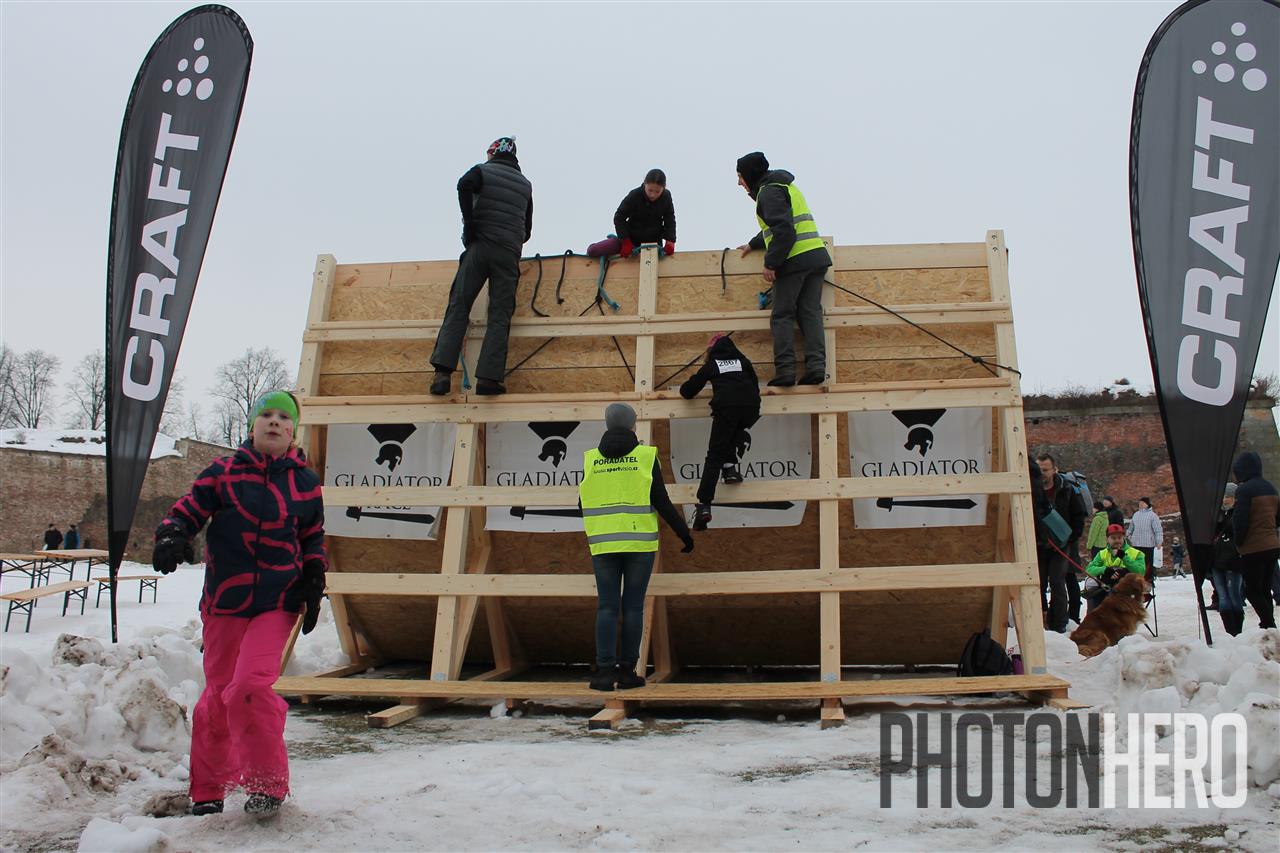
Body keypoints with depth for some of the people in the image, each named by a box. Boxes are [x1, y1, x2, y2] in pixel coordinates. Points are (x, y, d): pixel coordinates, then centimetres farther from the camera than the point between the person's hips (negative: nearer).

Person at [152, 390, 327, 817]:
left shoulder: (305, 483, 6)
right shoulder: (223, 472, 3)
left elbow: (313, 538, 17)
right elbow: (188, 509, 4)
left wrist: (314, 581, 6)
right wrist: (171, 535, -17)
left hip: (278, 604, -1)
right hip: (224, 601, 1)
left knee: (250, 688, -19)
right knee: (218, 695, 8)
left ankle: (268, 783, -1)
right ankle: (207, 789, 29)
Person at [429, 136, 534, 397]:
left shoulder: (483, 170, 10)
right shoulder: (525, 183, 22)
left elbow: (464, 185, -14)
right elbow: (527, 228, 24)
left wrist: (469, 225, -9)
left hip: (479, 247, -2)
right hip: (509, 254, 2)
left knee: (458, 307, -3)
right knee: (499, 317, 0)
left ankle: (443, 371, -15)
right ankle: (488, 377, -11)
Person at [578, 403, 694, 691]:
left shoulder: (591, 460, 5)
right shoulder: (645, 456, -2)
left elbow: (584, 503, 12)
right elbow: (661, 502, -6)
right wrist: (685, 534, 3)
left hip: (604, 543, 2)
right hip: (639, 542, -1)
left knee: (607, 607, 4)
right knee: (633, 606, 5)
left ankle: (605, 671, -5)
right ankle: (627, 671, 6)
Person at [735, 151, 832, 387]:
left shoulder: (769, 191, -6)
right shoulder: (785, 186, 26)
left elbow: (783, 229, -18)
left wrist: (770, 263, -16)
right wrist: (753, 245, 44)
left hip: (793, 260, -9)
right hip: (817, 256, 9)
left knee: (782, 316, -1)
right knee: (810, 313, 5)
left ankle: (785, 371, -6)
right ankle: (816, 366, -5)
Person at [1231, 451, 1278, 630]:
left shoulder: (1244, 489, -15)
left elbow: (1240, 521, -17)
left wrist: (1238, 542, -3)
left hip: (1253, 549, -8)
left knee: (1252, 591, -2)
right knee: (1265, 590, 15)